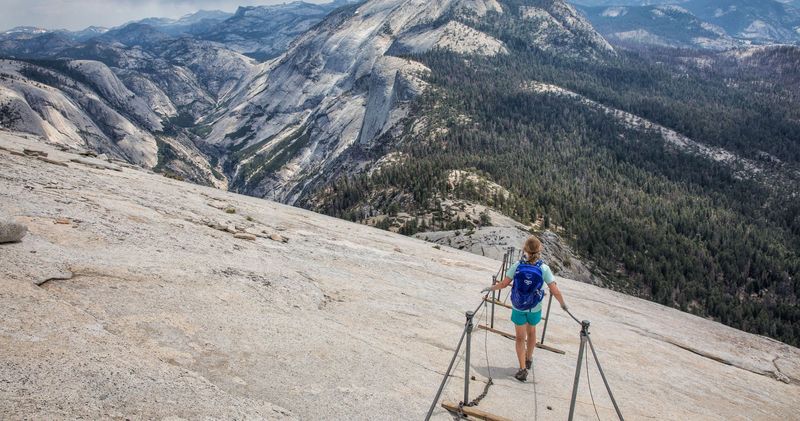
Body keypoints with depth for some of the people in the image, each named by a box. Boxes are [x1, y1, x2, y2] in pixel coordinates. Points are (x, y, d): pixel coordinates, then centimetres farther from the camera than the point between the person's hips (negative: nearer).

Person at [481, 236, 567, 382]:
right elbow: (555, 291, -17)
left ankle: (523, 369, 9)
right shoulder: (544, 268, -18)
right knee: (531, 332, 28)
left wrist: (490, 288, 6)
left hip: (518, 309, -1)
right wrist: (563, 304, 2)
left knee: (520, 338, 14)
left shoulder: (518, 266, -16)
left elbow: (503, 284, -12)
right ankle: (529, 359, 46)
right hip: (535, 309, 1)